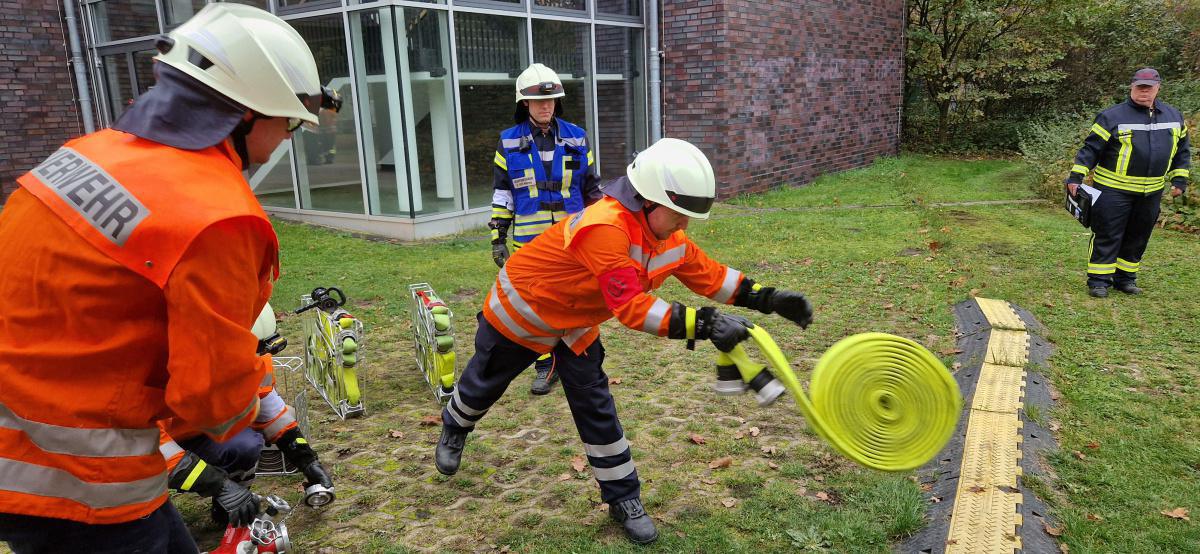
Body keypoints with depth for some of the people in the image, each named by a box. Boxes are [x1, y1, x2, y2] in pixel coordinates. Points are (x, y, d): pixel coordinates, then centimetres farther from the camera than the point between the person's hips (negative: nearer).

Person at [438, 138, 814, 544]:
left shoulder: (669, 236, -14)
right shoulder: (604, 228, -41)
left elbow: (709, 276, -3)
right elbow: (631, 307, -46)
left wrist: (766, 299, -12)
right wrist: (702, 324, -51)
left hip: (576, 323, 6)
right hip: (522, 310, -6)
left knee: (596, 408, 5)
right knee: (485, 382, 19)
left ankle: (624, 500, 18)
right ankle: (454, 428, 51)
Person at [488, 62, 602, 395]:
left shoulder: (577, 139, 4)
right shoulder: (509, 143, 2)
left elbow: (591, 190, 10)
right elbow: (501, 195, 6)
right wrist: (497, 238, 2)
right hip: (530, 242, 0)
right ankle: (546, 367, 19)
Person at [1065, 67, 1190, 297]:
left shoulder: (1174, 116, 10)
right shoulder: (1113, 116, -7)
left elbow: (1182, 150, 19)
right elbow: (1091, 148, -9)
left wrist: (1179, 179, 12)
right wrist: (1076, 176, -17)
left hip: (1151, 192, 5)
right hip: (1114, 190, -5)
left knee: (1138, 237, 12)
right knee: (1107, 236, -3)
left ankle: (1125, 278, 24)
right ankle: (1099, 281, 3)